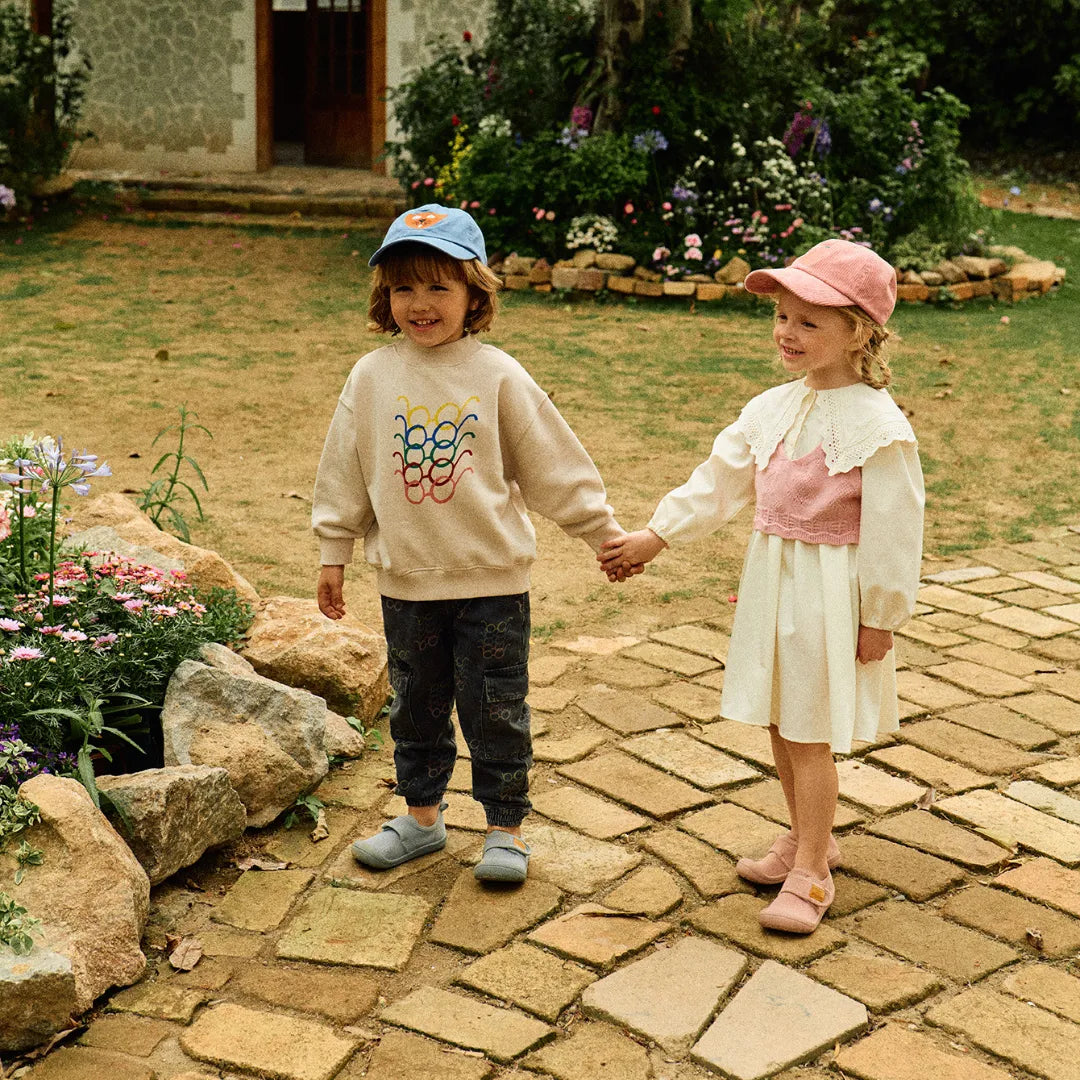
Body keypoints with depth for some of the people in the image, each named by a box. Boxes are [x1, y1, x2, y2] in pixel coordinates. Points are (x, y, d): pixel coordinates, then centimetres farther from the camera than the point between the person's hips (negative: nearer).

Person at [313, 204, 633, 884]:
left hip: (492, 579, -2)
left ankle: (506, 828, 21)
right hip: (406, 580, 2)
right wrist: (335, 553, 9)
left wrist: (604, 533, 2)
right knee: (417, 707, 16)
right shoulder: (372, 377, -1)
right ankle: (422, 816, 33)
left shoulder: (497, 376, -7)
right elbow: (344, 472, 7)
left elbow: (555, 464, -1)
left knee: (496, 711, 6)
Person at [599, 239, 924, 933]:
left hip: (832, 596, -7)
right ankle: (810, 837, 35)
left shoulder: (878, 425, -16)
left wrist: (879, 618, -12)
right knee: (779, 722, 16)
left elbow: (893, 530, -14)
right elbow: (720, 480, 12)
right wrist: (655, 536, 9)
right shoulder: (774, 409, 6)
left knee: (811, 733, 0)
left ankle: (810, 873, 13)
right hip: (772, 583, 7)